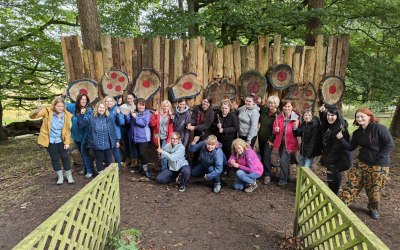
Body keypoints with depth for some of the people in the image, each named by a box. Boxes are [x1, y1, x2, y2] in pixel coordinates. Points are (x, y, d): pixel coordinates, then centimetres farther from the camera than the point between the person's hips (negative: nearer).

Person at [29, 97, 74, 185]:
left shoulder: (66, 115, -7)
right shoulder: (48, 111, -13)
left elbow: (67, 130, 0)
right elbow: (32, 116, -18)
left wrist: (67, 142, -3)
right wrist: (37, 110, -40)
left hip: (60, 140, 1)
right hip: (50, 140, -1)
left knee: (65, 157, 6)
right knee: (55, 158, 8)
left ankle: (69, 176, 21)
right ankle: (60, 176, 23)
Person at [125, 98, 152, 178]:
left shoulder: (147, 113, -8)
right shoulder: (133, 111, 7)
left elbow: (144, 123, -21)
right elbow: (128, 121, 0)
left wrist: (135, 117, -20)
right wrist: (126, 114, -16)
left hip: (143, 137, -5)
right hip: (135, 136, 5)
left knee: (143, 153, -10)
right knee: (139, 152, 18)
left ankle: (145, 169, 1)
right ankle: (141, 165, 36)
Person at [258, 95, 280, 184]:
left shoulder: (278, 115, -18)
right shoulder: (264, 109, -5)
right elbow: (258, 108, 20)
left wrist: (271, 140, -17)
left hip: (269, 139, -5)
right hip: (261, 137, 5)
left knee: (266, 156, -11)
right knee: (262, 155, 16)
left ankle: (267, 175, 1)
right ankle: (263, 170, 34)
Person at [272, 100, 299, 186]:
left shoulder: (295, 118, -11)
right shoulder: (279, 117, 0)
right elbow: (274, 131, 7)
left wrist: (296, 128, -27)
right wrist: (276, 130, -15)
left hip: (289, 143, -5)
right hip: (280, 142, 5)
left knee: (283, 161, -9)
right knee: (285, 161, 18)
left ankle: (283, 179, 9)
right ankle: (287, 178, 35)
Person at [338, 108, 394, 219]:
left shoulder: (379, 128, -15)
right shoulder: (357, 133, 4)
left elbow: (390, 144, -16)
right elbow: (351, 147, 6)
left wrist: (378, 158, -17)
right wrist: (341, 139, -9)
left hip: (379, 165, -5)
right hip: (361, 162, 5)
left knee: (374, 189, 7)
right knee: (352, 183, 2)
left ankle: (373, 209, 29)